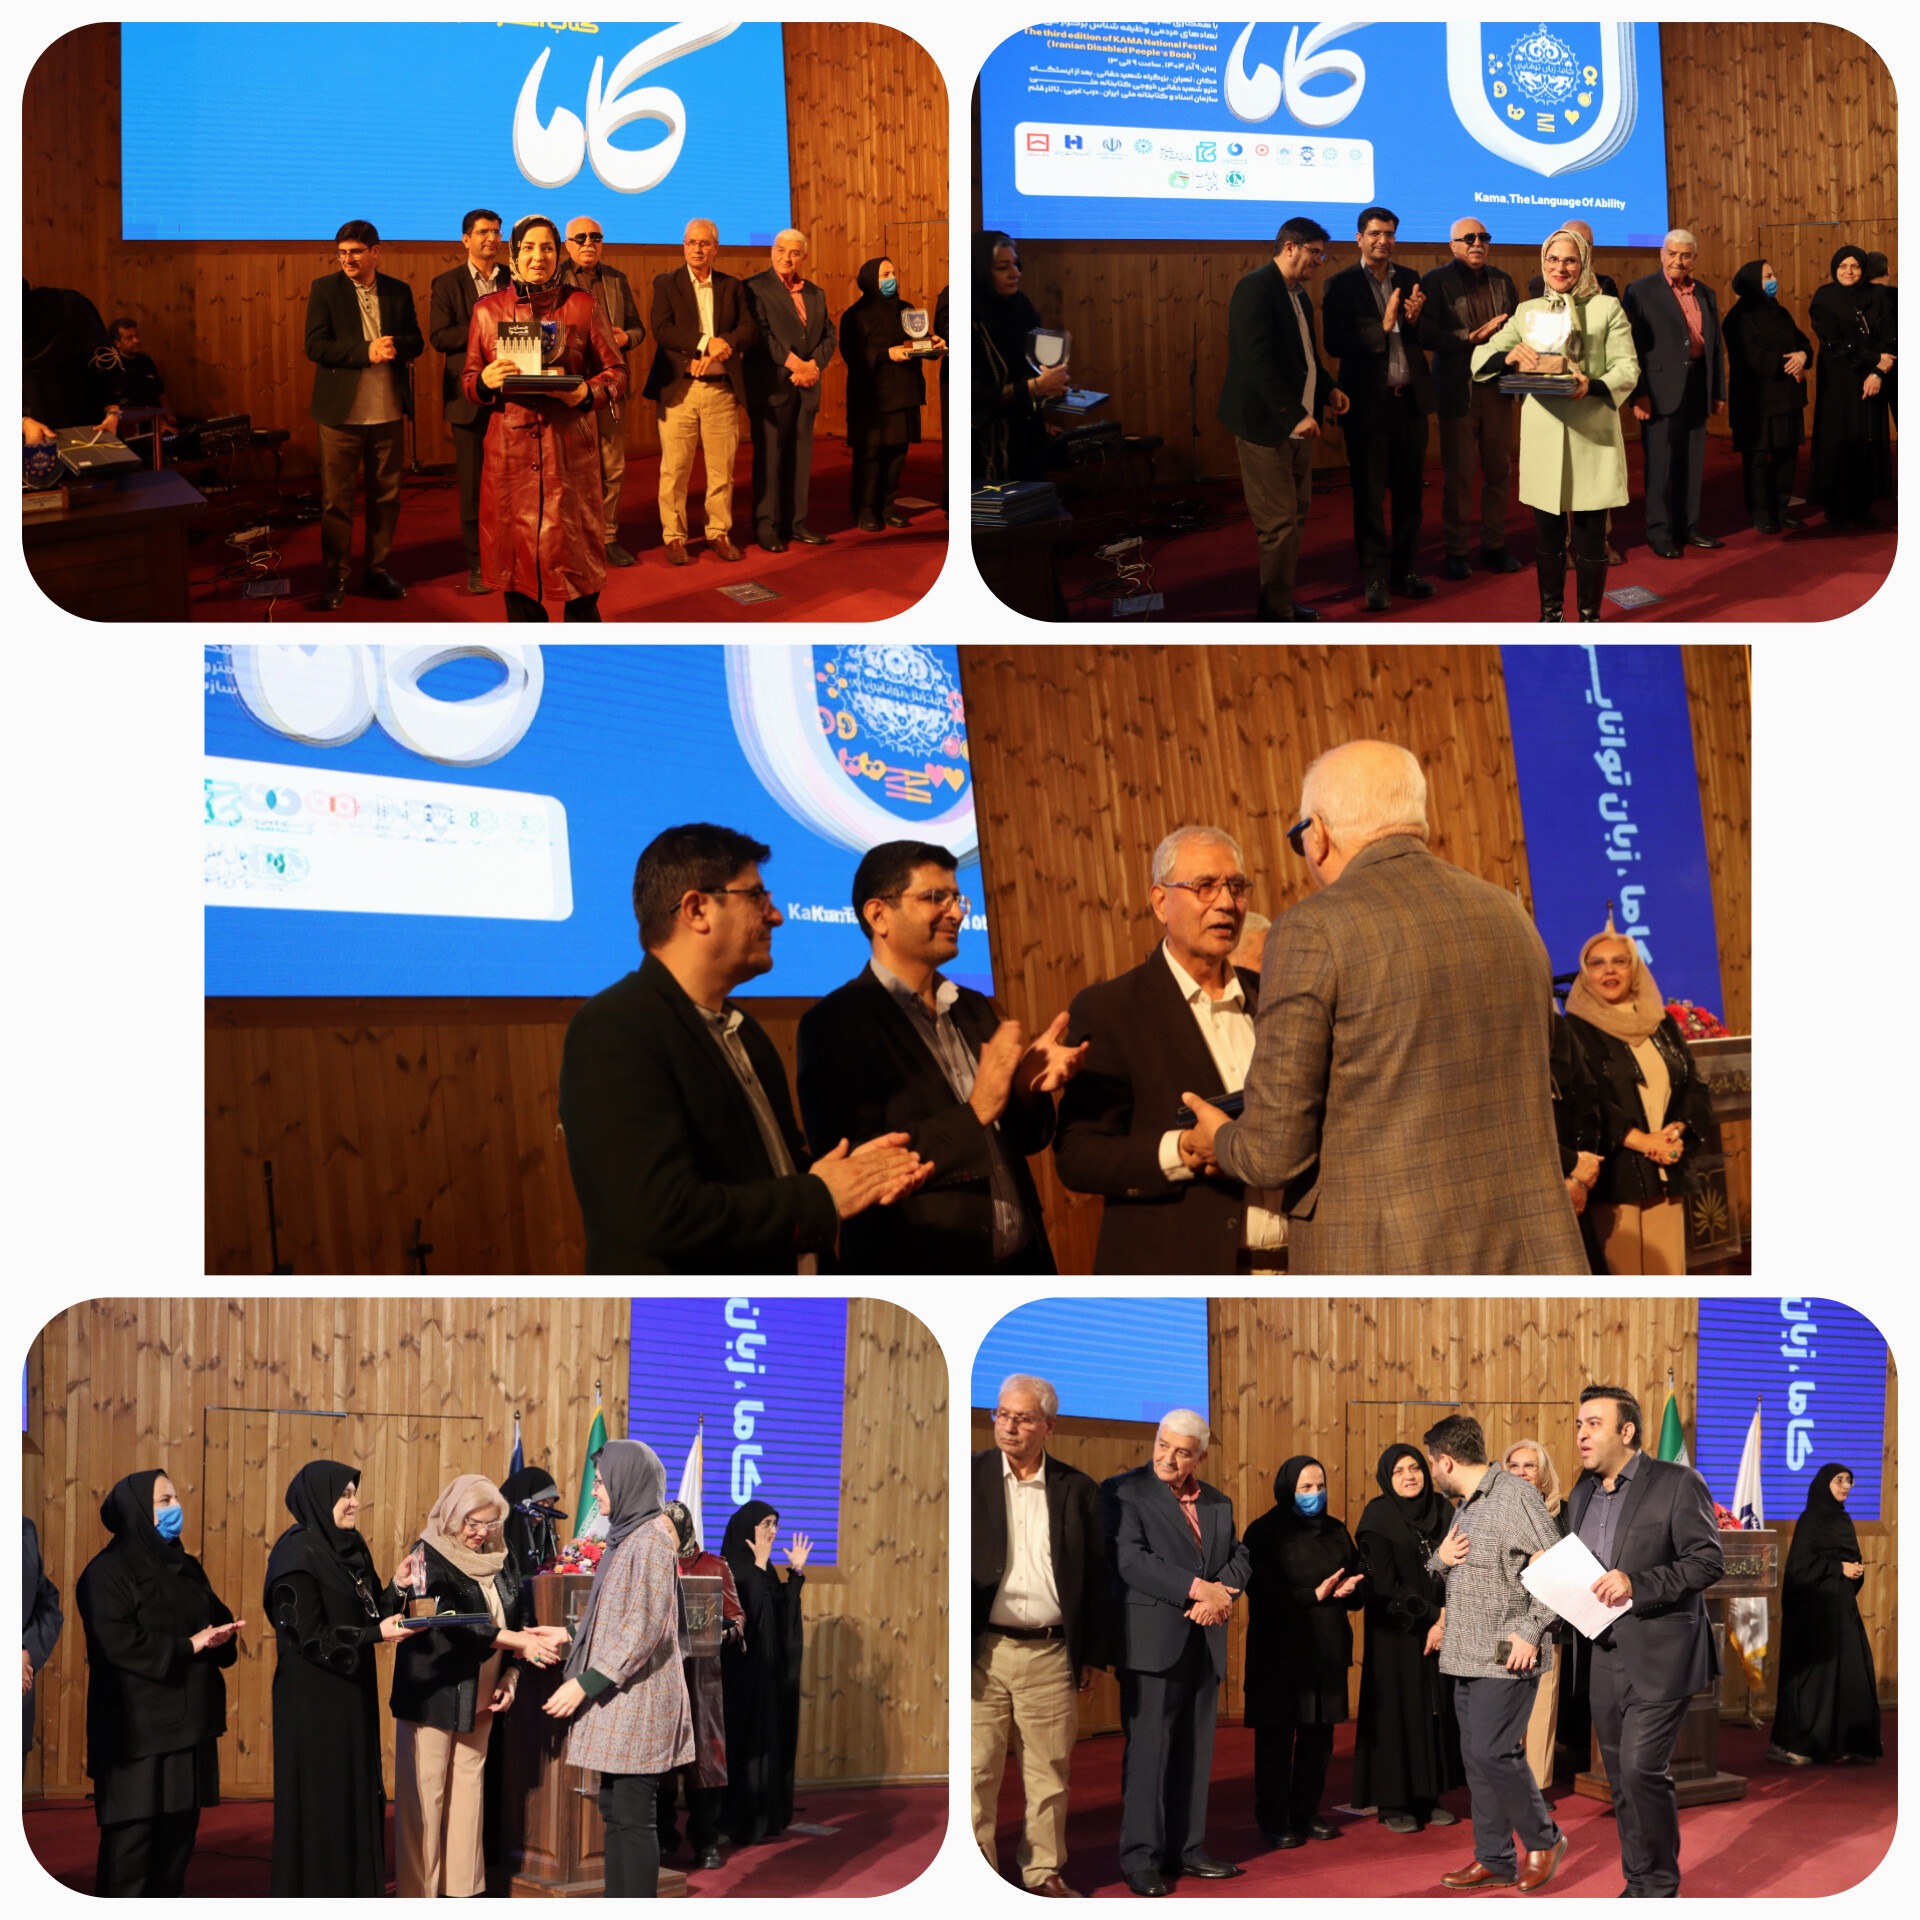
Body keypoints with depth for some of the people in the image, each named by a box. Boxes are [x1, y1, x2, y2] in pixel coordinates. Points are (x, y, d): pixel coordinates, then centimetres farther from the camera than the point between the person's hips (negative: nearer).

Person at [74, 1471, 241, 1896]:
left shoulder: (186, 1567, 18)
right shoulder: (109, 1571, -7)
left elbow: (215, 1620, 19)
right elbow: (115, 1639, -18)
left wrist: (220, 1635, -7)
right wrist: (188, 1645, -17)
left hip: (188, 1720, 8)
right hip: (139, 1724, -8)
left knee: (180, 1826, 7)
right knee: (134, 1828, -7)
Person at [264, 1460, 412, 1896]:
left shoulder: (347, 1548, 10)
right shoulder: (298, 1553, -15)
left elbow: (364, 1615, 11)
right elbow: (309, 1636, -19)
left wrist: (396, 1586, -4)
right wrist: (375, 1635, -22)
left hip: (350, 1695, 8)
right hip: (313, 1699, -8)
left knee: (354, 1794, 10)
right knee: (319, 1801, -2)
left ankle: (351, 1896, 17)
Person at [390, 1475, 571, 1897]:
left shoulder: (498, 1562, 7)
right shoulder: (430, 1557, -11)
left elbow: (519, 1620, 12)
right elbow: (451, 1621, -23)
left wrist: (511, 1676, -4)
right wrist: (520, 1640, -29)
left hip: (480, 1698, 6)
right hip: (431, 1694, -6)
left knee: (468, 1790, 8)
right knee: (426, 1794, -3)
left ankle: (462, 1889, 14)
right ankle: (417, 1894, 2)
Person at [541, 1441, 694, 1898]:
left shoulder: (649, 1539, -15)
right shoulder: (626, 1536, 14)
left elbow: (645, 1628, -21)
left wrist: (585, 1684, -21)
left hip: (636, 1700, -10)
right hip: (617, 1701, 10)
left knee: (633, 1817, -6)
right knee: (615, 1811, 12)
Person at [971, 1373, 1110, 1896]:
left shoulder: (1077, 1490, 7)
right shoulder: (969, 1477, 3)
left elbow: (1097, 1577, 11)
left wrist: (1092, 1654, 8)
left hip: (1052, 1654, 1)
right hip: (983, 1651, -1)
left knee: (1050, 1772, 8)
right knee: (977, 1770, -1)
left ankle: (1043, 1871, 20)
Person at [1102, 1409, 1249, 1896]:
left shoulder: (1218, 1504, 15)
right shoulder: (1122, 1492, -4)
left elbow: (1239, 1559, 11)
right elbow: (1130, 1560, -15)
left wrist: (1220, 1593, -11)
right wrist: (1197, 1588, -18)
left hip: (1203, 1642, 6)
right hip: (1152, 1641, -6)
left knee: (1195, 1751, 7)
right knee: (1148, 1750, -6)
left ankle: (1185, 1849, 13)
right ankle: (1140, 1859, -3)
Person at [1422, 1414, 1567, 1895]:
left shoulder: (1515, 1496, -12)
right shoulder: (1465, 1506, 16)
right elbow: (1446, 1572, 26)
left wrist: (1530, 1632, -20)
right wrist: (1440, 1558, 2)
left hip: (1506, 1657, -9)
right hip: (1466, 1657, 9)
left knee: (1493, 1754, -12)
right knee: (1476, 1759, 9)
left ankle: (1542, 1839, 6)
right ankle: (1494, 1859, 15)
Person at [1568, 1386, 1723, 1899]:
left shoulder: (1677, 1484, -7)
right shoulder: (1582, 1493, 15)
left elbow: (1709, 1560, -12)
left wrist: (1637, 1583, -21)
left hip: (1658, 1656, -7)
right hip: (1605, 1658, 7)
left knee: (1642, 1770, -13)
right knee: (1621, 1779, 10)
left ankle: (1658, 1886, 0)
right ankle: (1638, 1886, 19)